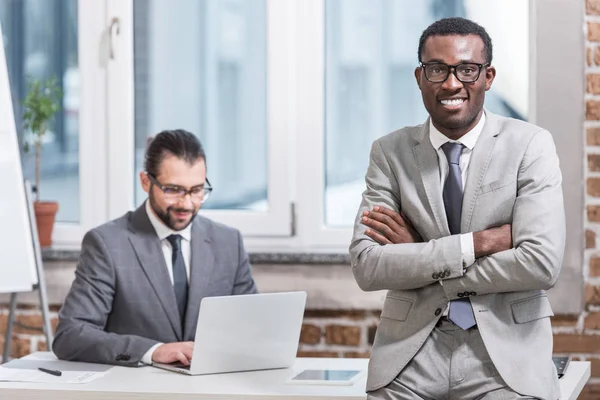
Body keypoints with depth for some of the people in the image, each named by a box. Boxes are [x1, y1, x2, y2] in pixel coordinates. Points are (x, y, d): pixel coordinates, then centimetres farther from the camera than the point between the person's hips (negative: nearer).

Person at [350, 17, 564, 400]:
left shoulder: (530, 145, -1)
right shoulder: (390, 152, 4)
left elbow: (542, 264, -12)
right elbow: (366, 267, -7)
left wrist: (418, 260, -9)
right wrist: (478, 243, -14)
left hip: (506, 344, -2)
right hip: (411, 347, 2)